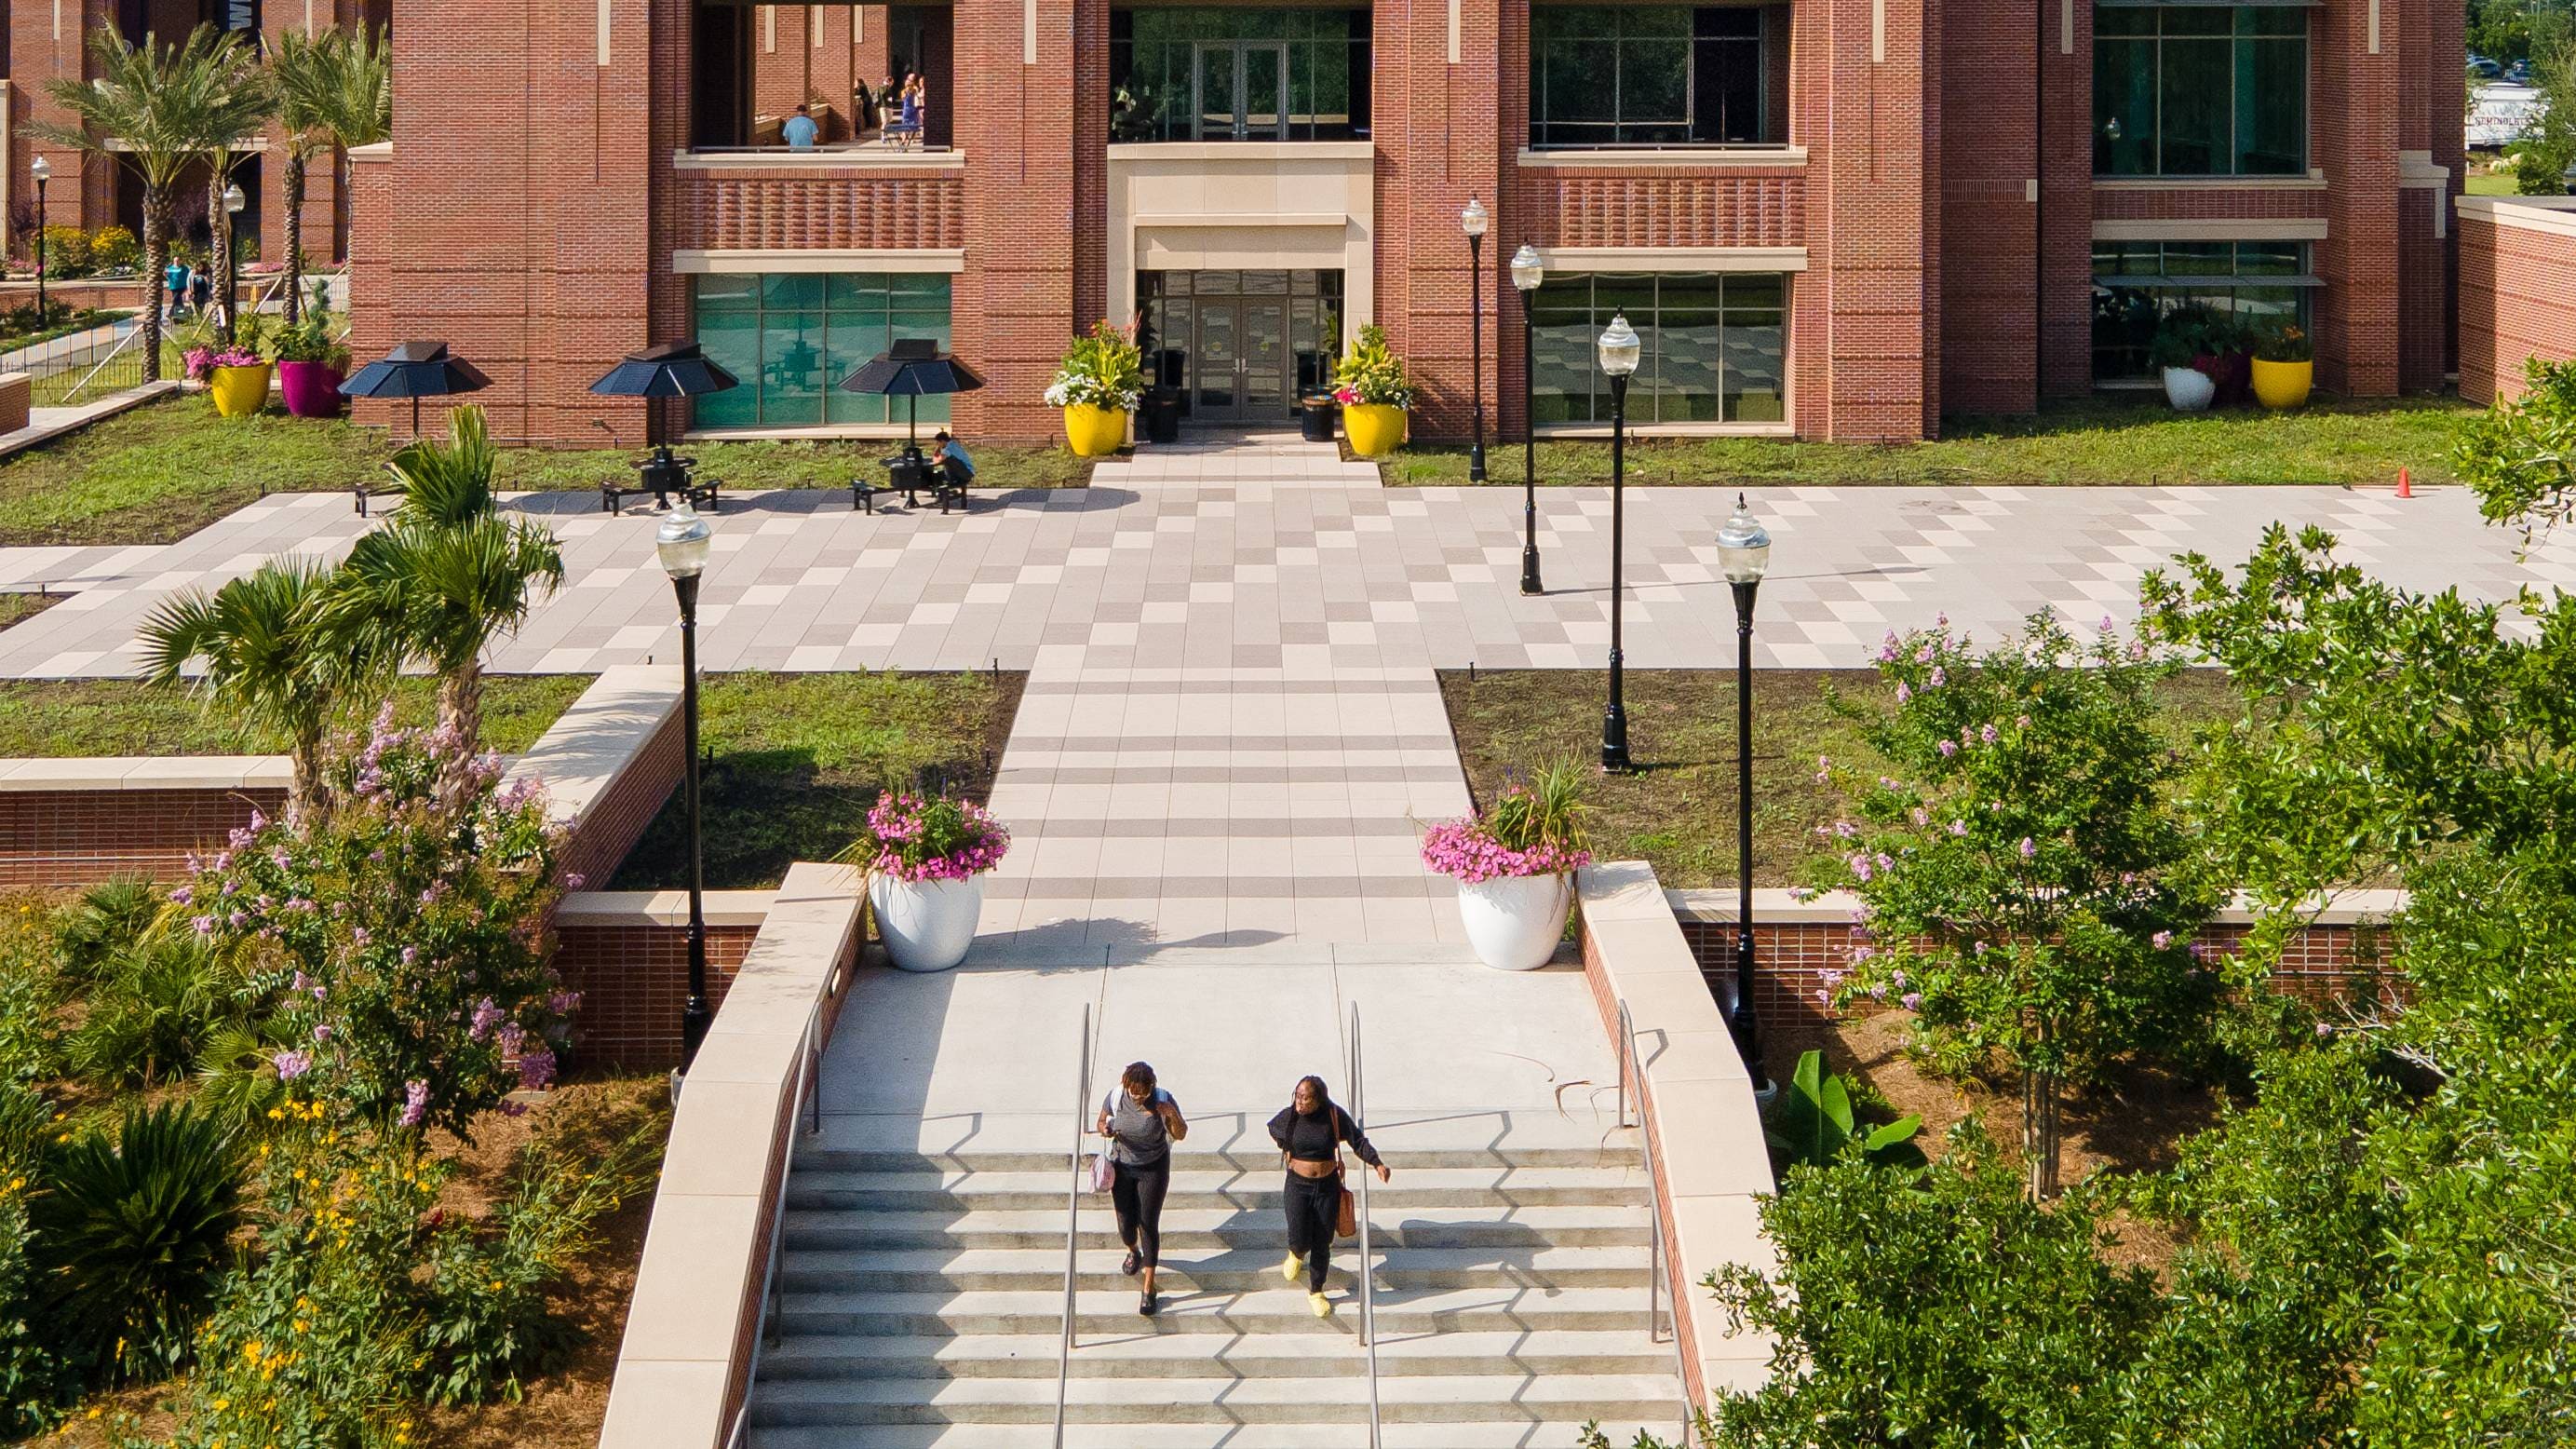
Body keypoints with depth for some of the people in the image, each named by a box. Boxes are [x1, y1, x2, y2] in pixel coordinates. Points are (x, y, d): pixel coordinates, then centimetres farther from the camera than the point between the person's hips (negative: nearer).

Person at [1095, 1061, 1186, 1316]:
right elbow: (1101, 1122, 3)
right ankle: (1134, 1252, 45)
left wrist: (1173, 1115, -33)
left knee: (1148, 1224, -6)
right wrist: (1105, 1129, -22)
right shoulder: (1115, 1097, -14)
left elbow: (1180, 1135, -12)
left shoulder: (1163, 1100, -19)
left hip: (1154, 1168, -2)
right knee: (1126, 1226, 5)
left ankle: (1148, 1289, 3)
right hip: (1122, 1166, 2)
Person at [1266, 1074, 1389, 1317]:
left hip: (1327, 1186, 0)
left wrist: (1377, 1163, -18)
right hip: (1298, 1185, 0)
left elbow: (1358, 1141, -6)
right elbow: (1273, 1128, 13)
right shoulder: (1289, 1115, -10)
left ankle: (1316, 1291, 27)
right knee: (1299, 1240, -9)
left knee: (1322, 1244, 6)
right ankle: (1297, 1255, 31)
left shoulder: (1335, 1116, -14)